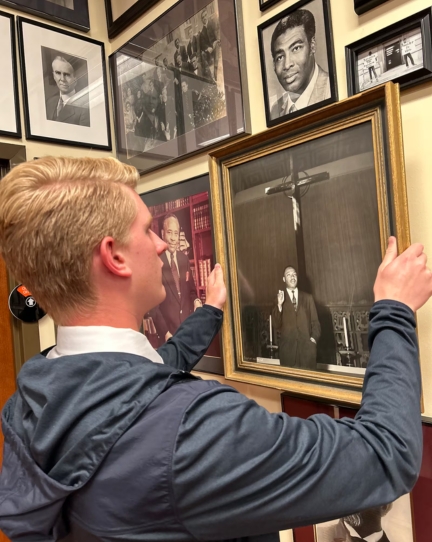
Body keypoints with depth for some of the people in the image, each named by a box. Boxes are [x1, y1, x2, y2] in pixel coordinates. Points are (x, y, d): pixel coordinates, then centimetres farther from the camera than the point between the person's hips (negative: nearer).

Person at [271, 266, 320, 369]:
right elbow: (276, 325, -1)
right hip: (288, 347, -1)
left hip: (307, 346, 1)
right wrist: (279, 305, -13)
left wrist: (314, 338, -3)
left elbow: (315, 321, 13)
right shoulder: (280, 298, 7)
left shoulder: (308, 297, 13)